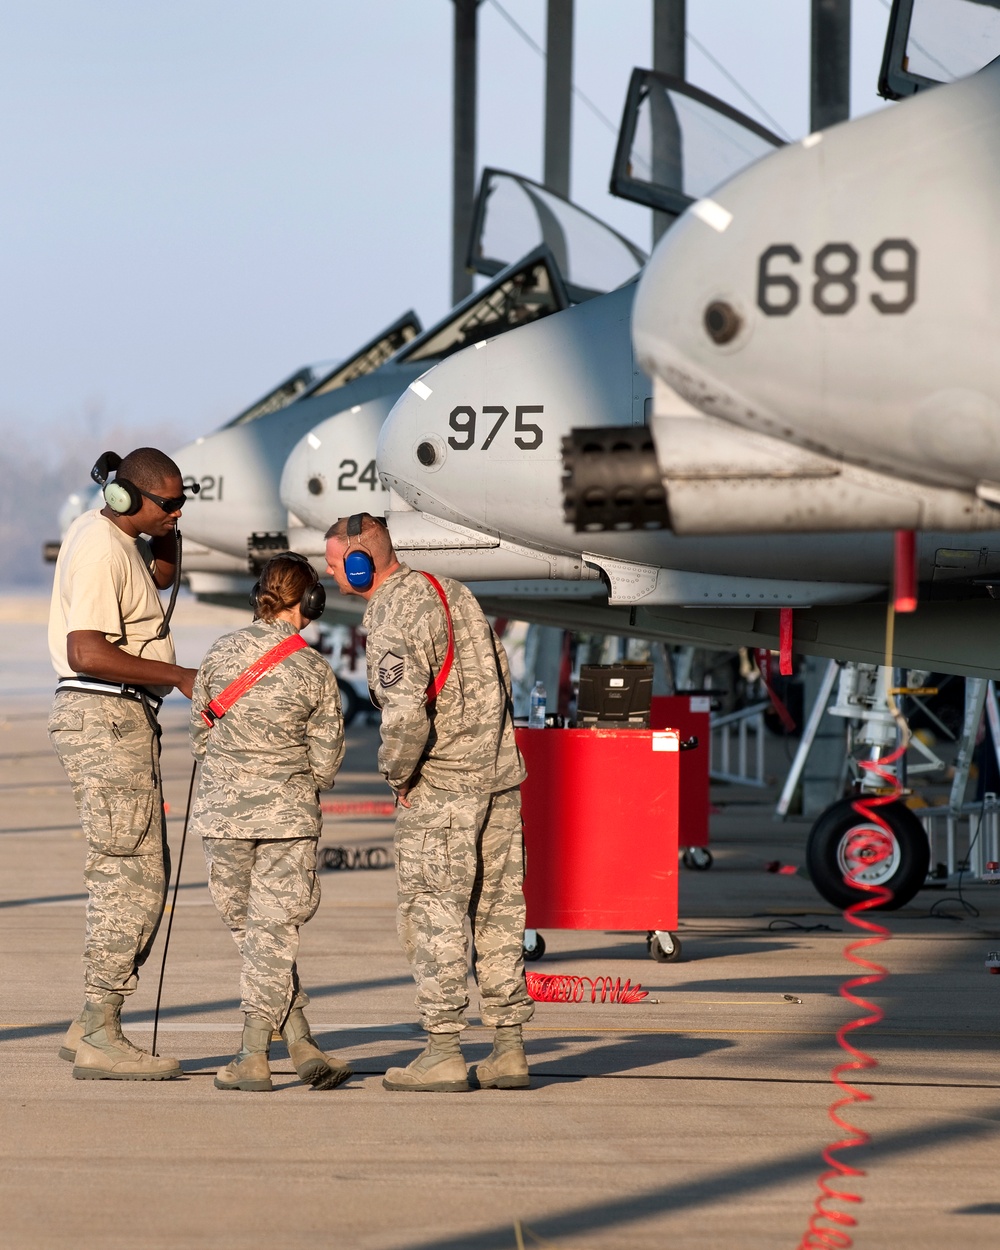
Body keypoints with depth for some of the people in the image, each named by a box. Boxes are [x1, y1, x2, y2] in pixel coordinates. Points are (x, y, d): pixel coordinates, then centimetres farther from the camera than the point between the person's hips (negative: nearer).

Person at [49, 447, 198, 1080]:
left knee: (146, 876, 12)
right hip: (106, 718, -11)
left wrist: (165, 529, 13)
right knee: (131, 877, -10)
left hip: (124, 720, 11)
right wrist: (179, 676, -20)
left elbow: (163, 573, 34)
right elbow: (87, 653, -26)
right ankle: (100, 1039, -9)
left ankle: (92, 1027, 14)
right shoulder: (101, 549, -18)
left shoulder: (113, 534, 13)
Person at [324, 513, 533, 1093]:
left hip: (441, 786, -8)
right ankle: (510, 1050, 11)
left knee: (432, 915, -2)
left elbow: (406, 715, -27)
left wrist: (398, 774, -10)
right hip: (502, 773, 8)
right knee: (499, 913, 9)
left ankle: (443, 1053, -3)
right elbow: (500, 668, 18)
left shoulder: (393, 620, -17)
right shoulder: (449, 589, 11)